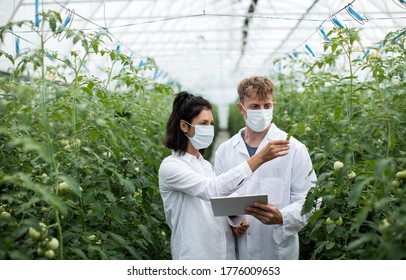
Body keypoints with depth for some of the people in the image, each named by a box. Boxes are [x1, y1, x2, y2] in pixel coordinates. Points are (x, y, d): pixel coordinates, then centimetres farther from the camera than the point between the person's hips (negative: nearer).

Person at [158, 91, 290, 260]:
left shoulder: (206, 165, 10)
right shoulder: (170, 166, -14)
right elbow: (212, 189, -29)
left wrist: (233, 221, -6)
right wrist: (259, 158, -33)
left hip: (226, 253, 7)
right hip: (195, 256, -7)